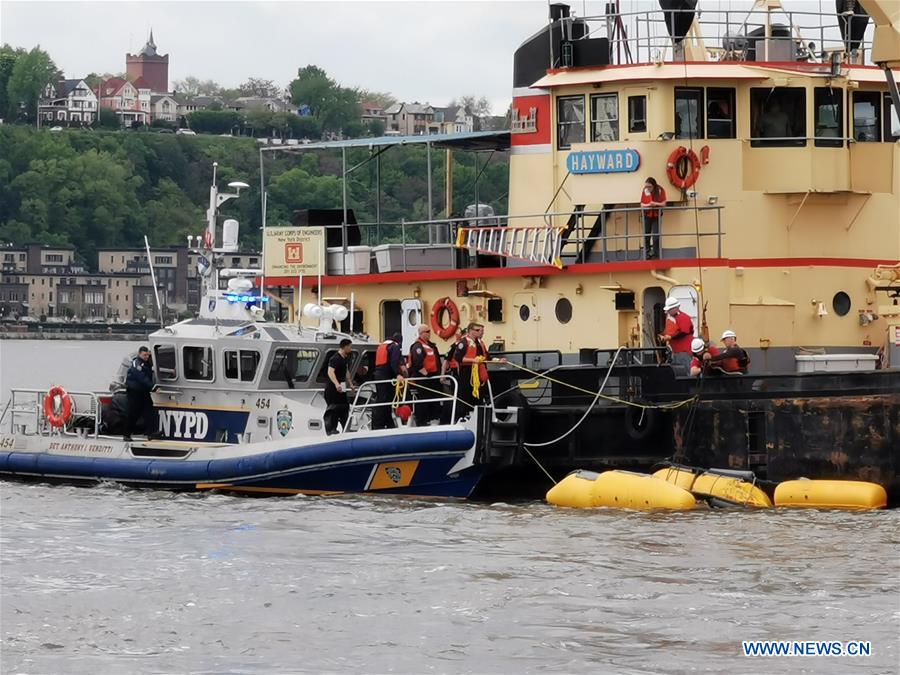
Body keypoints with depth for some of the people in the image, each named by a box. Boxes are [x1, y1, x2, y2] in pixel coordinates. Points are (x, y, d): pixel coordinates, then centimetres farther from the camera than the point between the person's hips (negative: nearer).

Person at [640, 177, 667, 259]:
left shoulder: (660, 190, -11)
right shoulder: (645, 191, -6)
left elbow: (663, 203, -11)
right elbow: (642, 204, -4)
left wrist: (655, 204, -28)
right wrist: (648, 205, -24)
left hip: (656, 216, -2)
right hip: (647, 215, 2)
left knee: (656, 236, -4)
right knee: (646, 236, 6)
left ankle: (656, 255, 6)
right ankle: (647, 255, 18)